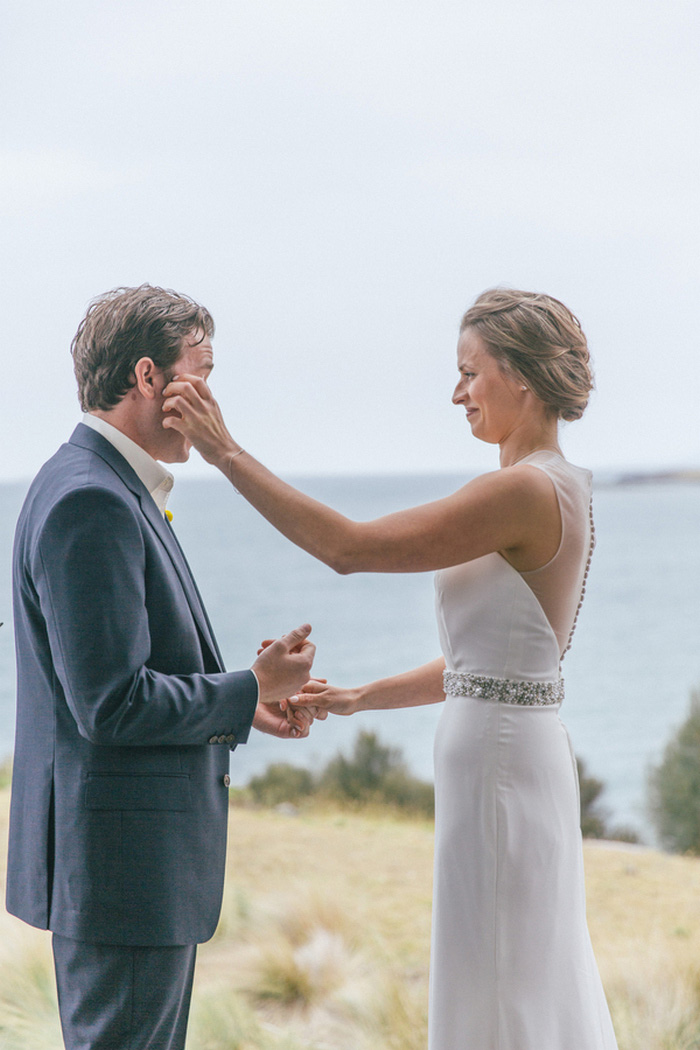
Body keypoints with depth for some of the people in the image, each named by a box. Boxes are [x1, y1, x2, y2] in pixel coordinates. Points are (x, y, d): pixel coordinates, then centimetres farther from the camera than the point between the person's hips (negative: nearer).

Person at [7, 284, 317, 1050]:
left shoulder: (111, 491, 14)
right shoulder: (89, 503, -19)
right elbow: (112, 706, -24)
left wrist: (243, 699, 11)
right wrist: (249, 691, -12)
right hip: (120, 858, -11)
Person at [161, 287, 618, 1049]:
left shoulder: (527, 491, -18)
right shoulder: (557, 490, 12)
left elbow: (349, 547, -20)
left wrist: (227, 453, -18)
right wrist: (361, 698, 14)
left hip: (498, 763, -10)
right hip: (521, 751, 10)